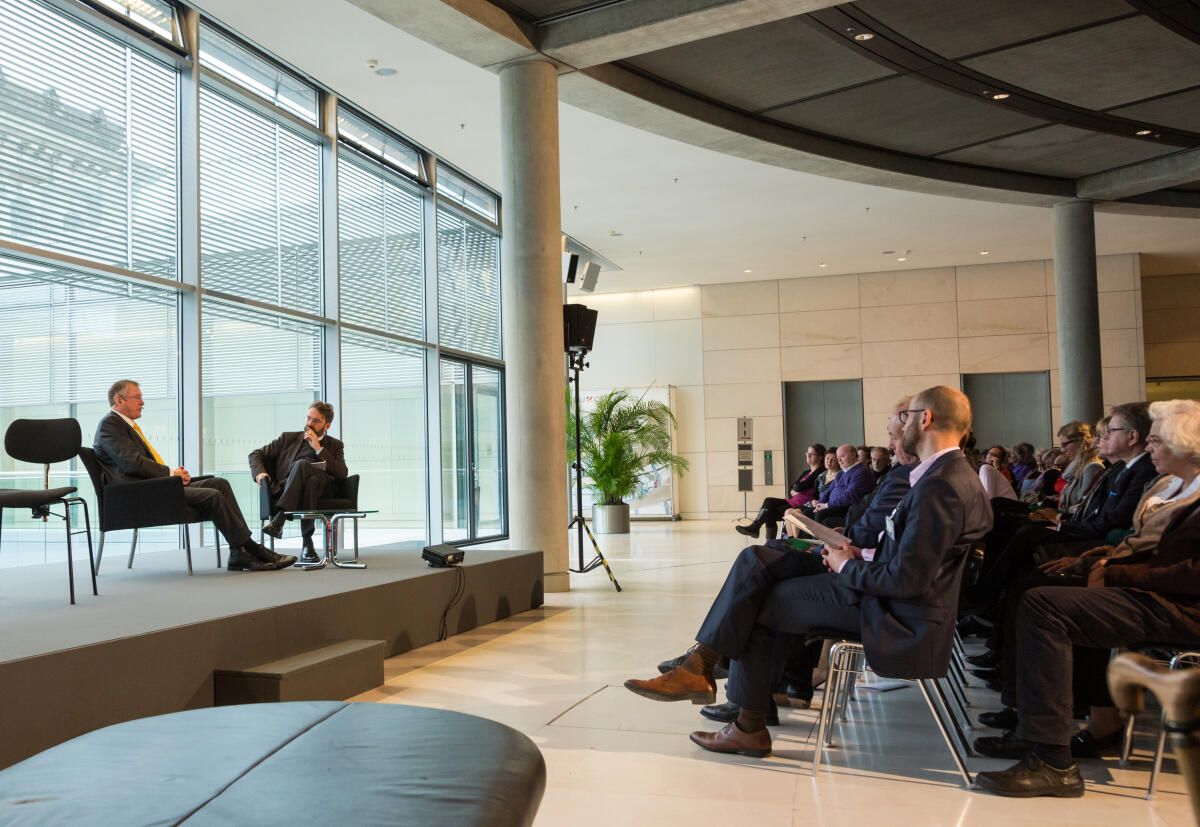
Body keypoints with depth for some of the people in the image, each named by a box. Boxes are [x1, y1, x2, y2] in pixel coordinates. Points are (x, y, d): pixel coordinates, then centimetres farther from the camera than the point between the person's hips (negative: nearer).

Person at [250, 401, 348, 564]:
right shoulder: (288, 438, 28)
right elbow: (256, 454, 24)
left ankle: (278, 520, -44)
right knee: (311, 480, -37)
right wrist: (260, 472, 1)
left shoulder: (335, 445, 25)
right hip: (286, 488, 1)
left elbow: (342, 474, 7)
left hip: (321, 488, 0)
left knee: (301, 464, -34)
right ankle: (307, 542, -46)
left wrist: (318, 448, 3)